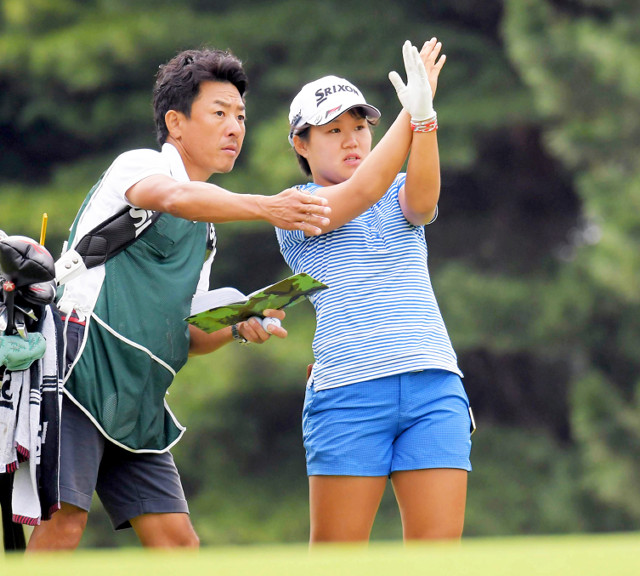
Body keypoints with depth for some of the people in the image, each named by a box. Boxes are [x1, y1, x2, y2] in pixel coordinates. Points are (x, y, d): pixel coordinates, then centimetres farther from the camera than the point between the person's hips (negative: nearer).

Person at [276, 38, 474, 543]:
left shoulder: (399, 194, 18)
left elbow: (421, 200, -6)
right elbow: (359, 194, -12)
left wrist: (426, 120, -25)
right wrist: (410, 113, -22)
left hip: (434, 382, 3)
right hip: (348, 388, -3)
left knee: (438, 548, -7)